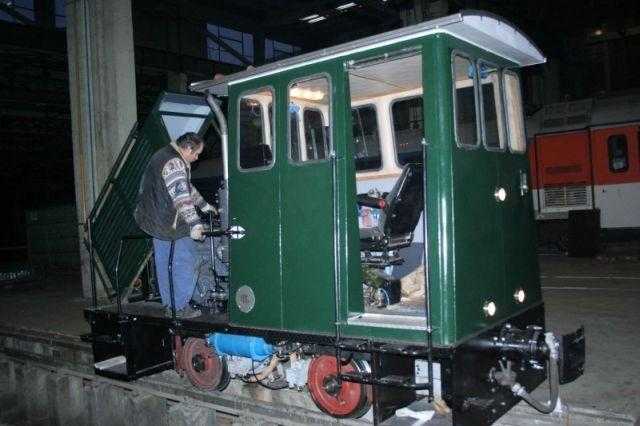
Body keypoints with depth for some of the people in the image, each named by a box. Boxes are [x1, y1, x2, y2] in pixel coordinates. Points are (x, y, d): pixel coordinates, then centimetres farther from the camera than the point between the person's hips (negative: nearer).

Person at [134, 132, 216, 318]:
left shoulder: (164, 155, 16)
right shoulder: (174, 163, -19)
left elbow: (187, 187, 26)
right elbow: (181, 197, -32)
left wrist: (204, 205, 31)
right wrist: (195, 224, -39)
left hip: (152, 218, 11)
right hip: (168, 222, -11)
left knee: (163, 262, 14)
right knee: (185, 261, -3)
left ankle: (169, 304, 24)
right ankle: (181, 306, 1)